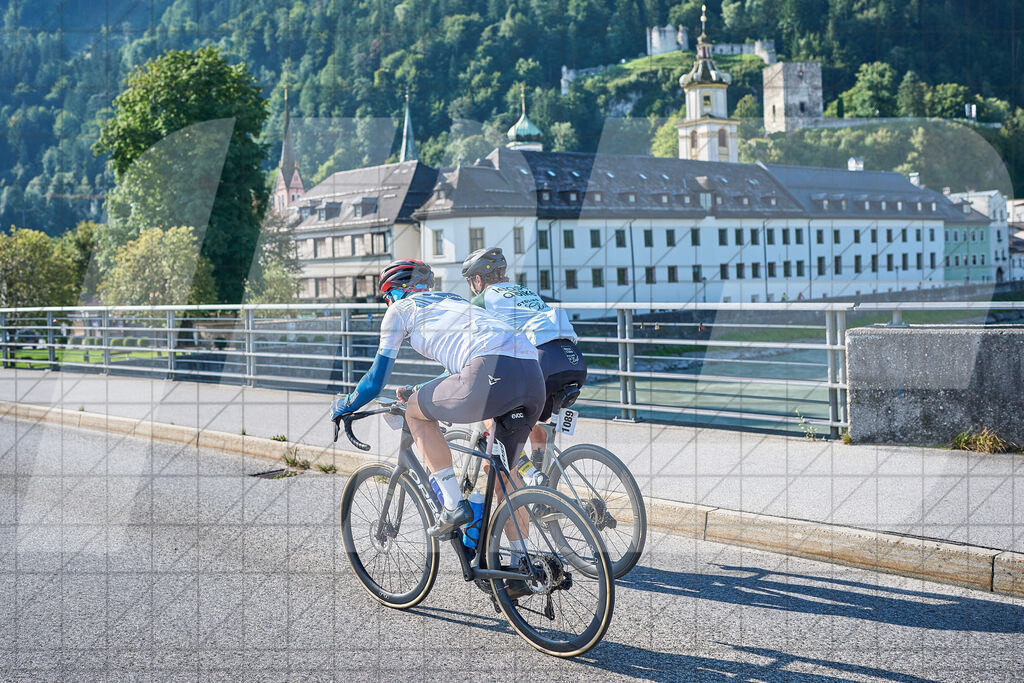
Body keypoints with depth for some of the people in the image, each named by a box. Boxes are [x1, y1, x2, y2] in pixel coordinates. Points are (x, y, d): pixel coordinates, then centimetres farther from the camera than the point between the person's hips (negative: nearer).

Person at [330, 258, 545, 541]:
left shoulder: (400, 309, 20)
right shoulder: (453, 301, 39)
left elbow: (377, 379, 20)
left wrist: (344, 406, 38)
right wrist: (418, 390, 65)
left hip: (493, 373, -7)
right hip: (534, 377, 7)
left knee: (416, 411, 17)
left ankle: (453, 505, 11)